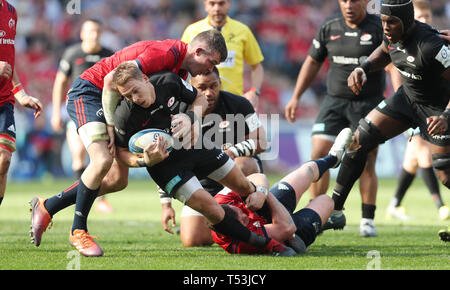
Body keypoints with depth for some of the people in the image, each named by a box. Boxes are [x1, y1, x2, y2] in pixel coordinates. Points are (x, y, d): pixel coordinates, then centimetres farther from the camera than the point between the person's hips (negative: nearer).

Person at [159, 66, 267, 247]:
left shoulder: (238, 105, -11)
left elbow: (261, 143, -9)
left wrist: (232, 152, -27)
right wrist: (166, 204, -1)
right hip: (204, 183, 2)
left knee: (240, 165, -38)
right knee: (192, 241, -13)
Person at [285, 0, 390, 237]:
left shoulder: (379, 28, -7)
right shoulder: (329, 27, 5)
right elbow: (312, 62, 15)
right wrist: (295, 97, 12)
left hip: (368, 103, -3)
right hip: (334, 101, 3)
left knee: (367, 164, -4)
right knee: (318, 156, -7)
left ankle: (368, 220, 9)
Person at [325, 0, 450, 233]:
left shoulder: (429, 46, -35)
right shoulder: (393, 34, -12)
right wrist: (363, 68, -4)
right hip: (407, 97, 7)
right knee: (358, 142, -1)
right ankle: (334, 211, 7)